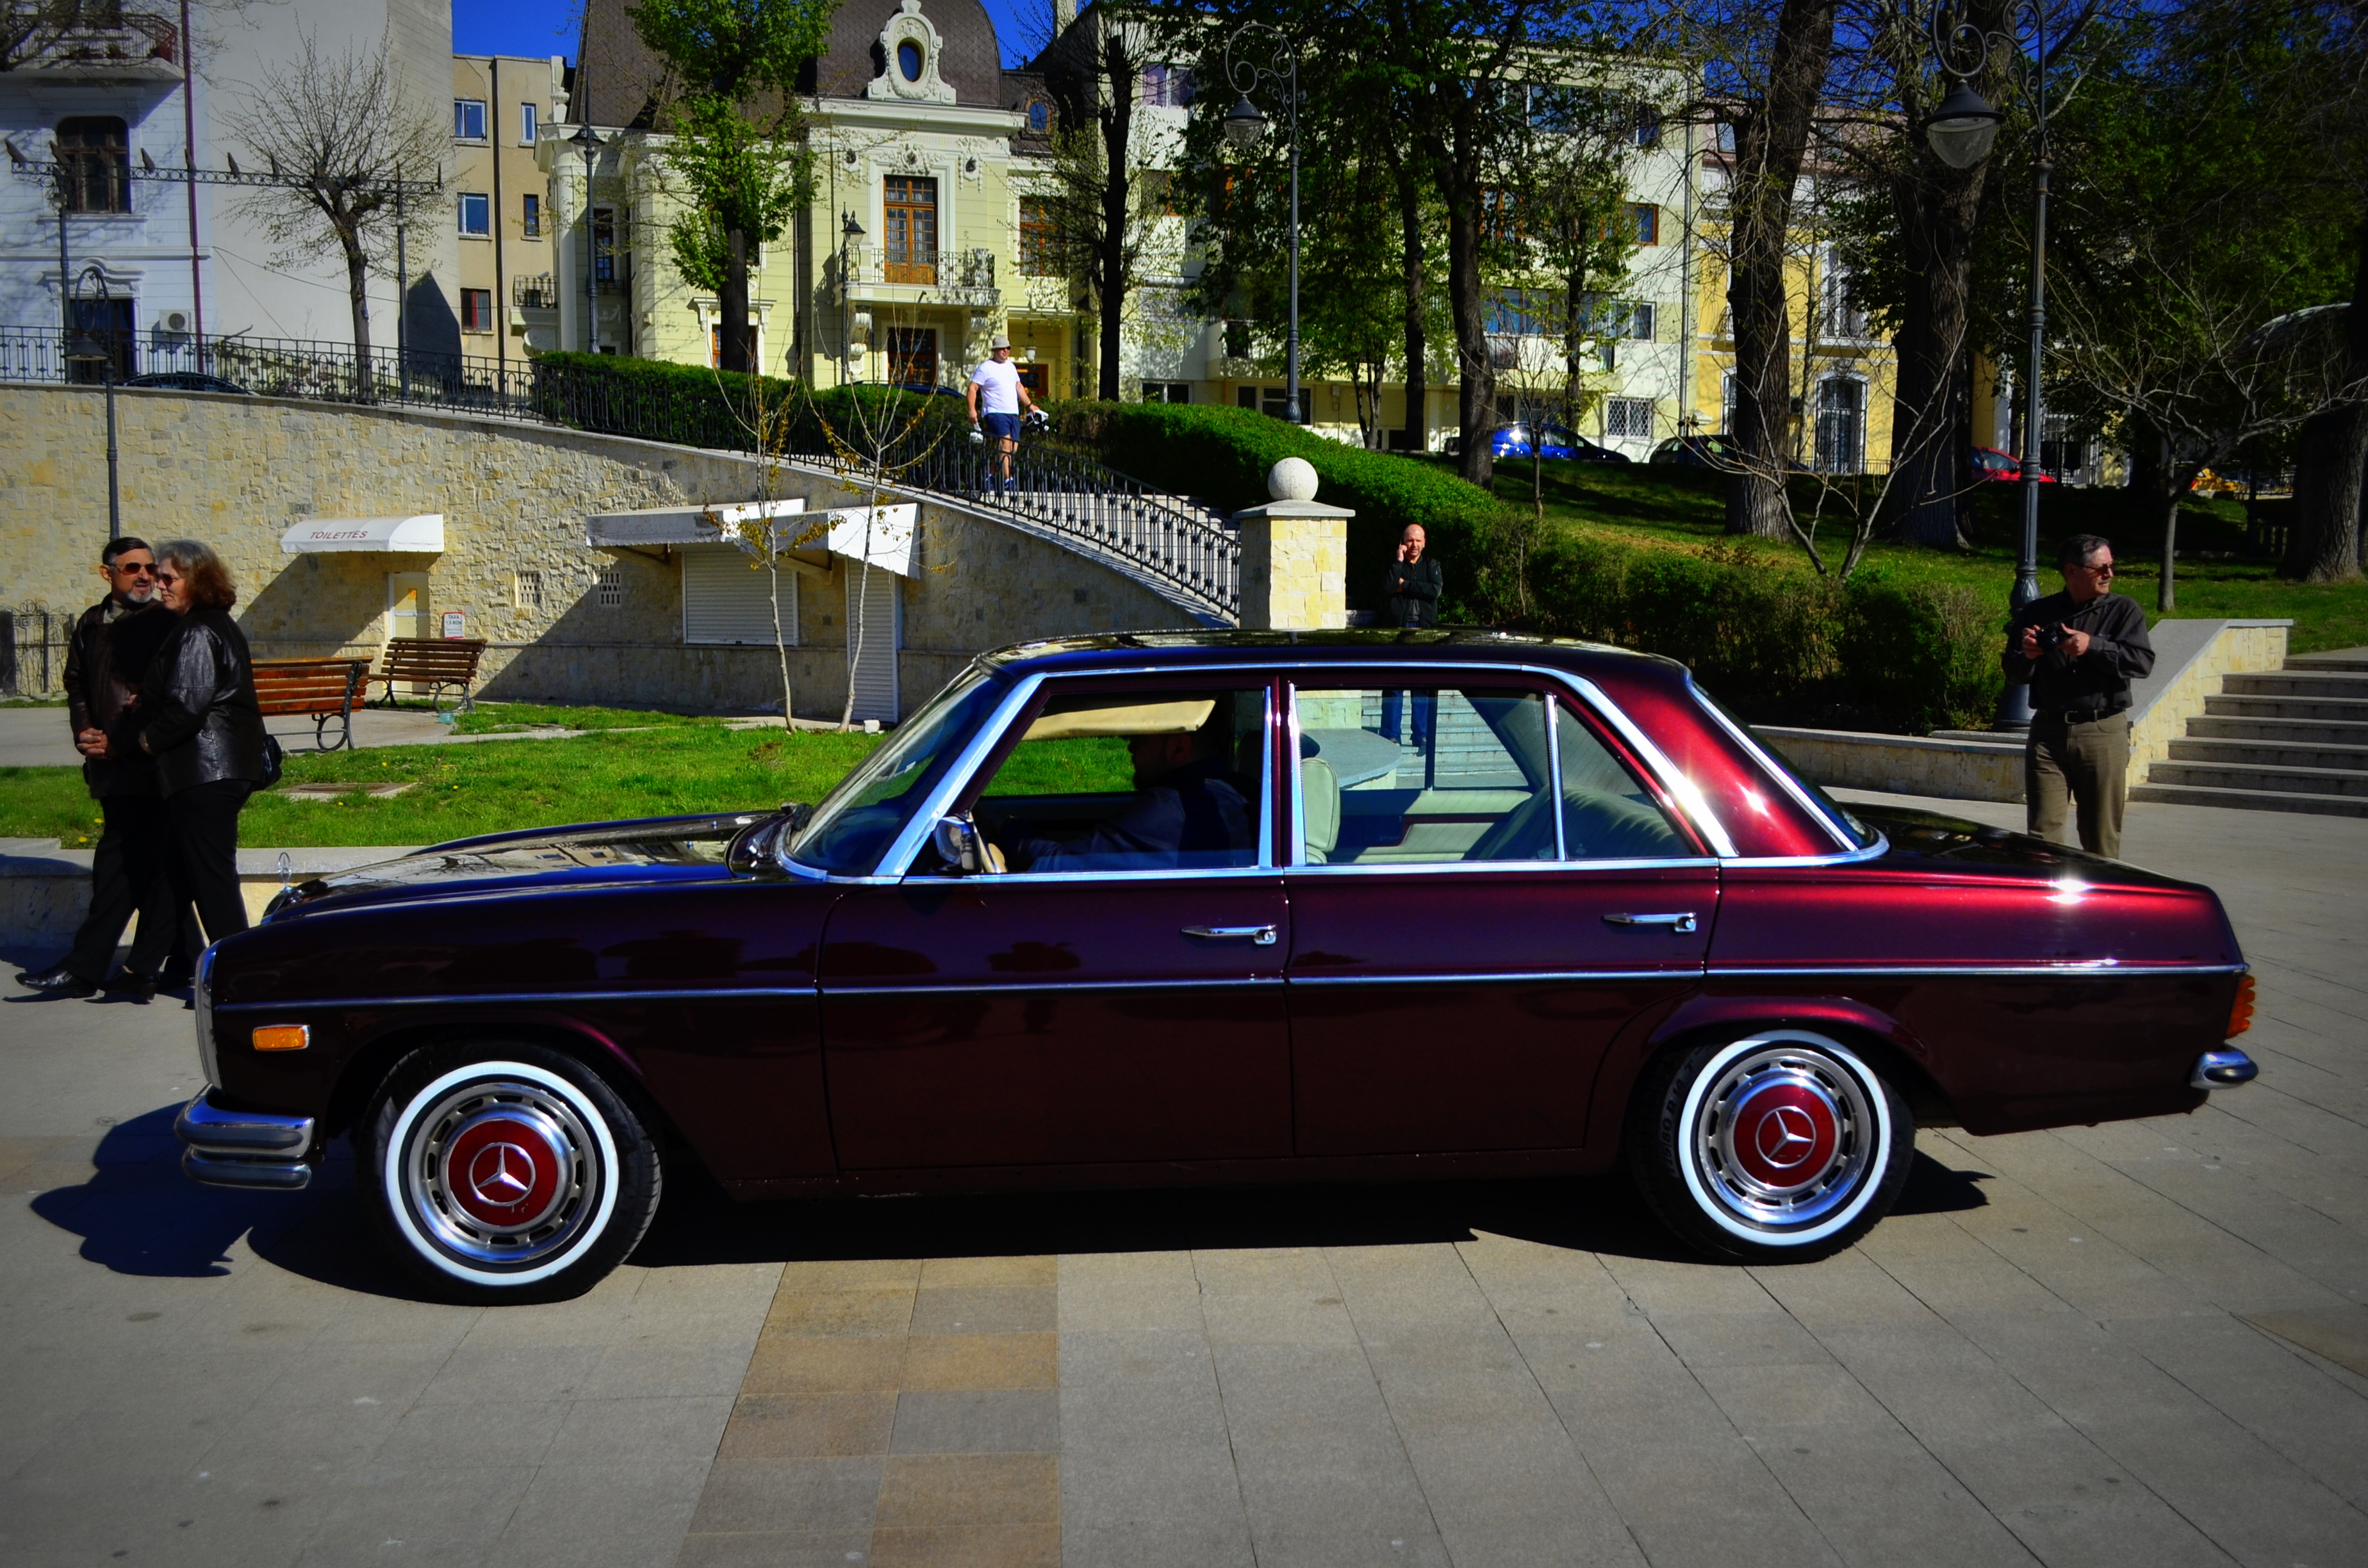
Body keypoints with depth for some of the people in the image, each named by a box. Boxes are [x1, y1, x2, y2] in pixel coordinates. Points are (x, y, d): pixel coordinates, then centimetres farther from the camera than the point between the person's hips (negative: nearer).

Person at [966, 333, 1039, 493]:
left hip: (1013, 413, 8)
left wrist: (1029, 405, 26)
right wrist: (972, 410, -18)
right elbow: (973, 388, -8)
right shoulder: (985, 368, -4)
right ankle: (1008, 480, -21)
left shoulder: (1011, 366, 19)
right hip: (995, 412, -7)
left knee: (1013, 448, 4)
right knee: (1005, 444, -19)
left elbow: (1019, 387, 29)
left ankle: (991, 473, 21)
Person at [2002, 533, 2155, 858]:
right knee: (2043, 832, 0)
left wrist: (2092, 647, -19)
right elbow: (2013, 675, 11)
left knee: (2101, 837, 3)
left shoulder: (2123, 610, 6)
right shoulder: (2037, 613, 10)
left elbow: (2143, 662, -7)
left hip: (2104, 733, -1)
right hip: (2048, 732, 1)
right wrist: (2026, 656, -11)